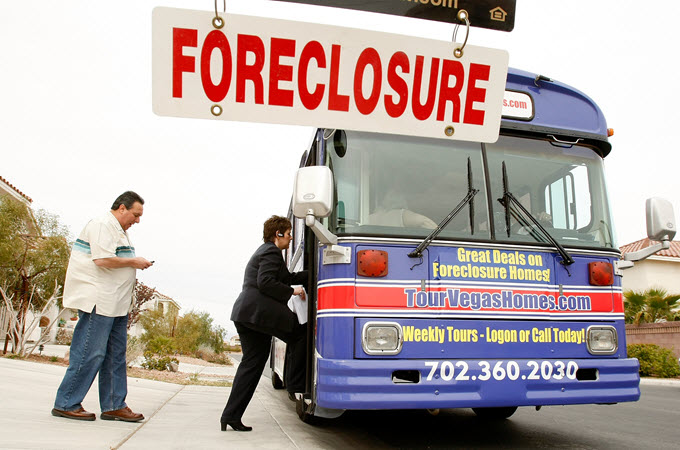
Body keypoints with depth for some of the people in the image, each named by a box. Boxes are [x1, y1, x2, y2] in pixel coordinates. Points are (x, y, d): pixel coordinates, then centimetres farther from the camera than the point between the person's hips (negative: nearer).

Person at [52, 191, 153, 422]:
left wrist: (134, 266, 10)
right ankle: (66, 404, 5)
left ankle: (114, 406, 16)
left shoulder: (120, 231, 21)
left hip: (116, 303, 11)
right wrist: (134, 262, -11)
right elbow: (103, 260, -22)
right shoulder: (102, 225, -11)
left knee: (116, 355, 10)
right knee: (90, 353, -6)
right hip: (97, 301, -11)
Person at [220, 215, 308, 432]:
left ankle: (231, 415, 9)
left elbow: (288, 278, 26)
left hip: (245, 313, 11)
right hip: (259, 312, -11)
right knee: (299, 334, 2)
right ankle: (295, 385, 8)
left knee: (251, 363, 9)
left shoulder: (264, 251, 27)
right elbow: (265, 283, -19)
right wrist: (292, 291, -10)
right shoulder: (272, 252, -6)